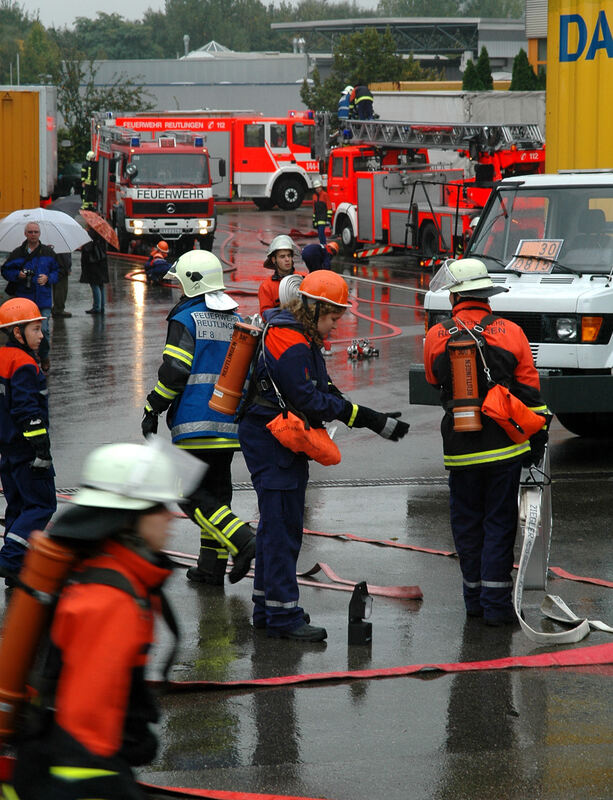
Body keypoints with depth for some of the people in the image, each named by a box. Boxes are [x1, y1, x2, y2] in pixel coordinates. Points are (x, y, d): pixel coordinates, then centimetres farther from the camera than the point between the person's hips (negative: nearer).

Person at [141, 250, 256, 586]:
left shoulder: (186, 319, -8)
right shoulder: (236, 322, 14)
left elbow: (174, 371, -15)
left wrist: (152, 410, -6)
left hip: (196, 423, -7)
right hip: (229, 424, 7)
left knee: (192, 495, -3)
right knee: (216, 490, 13)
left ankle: (243, 542, -18)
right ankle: (212, 566, 13)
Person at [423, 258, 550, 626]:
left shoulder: (437, 337, -3)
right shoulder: (510, 333, -5)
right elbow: (530, 392, 0)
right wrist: (538, 441, 8)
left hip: (460, 450, 1)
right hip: (504, 446, -1)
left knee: (468, 523, 13)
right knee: (499, 523, 4)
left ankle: (475, 596, 19)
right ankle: (496, 603, 2)